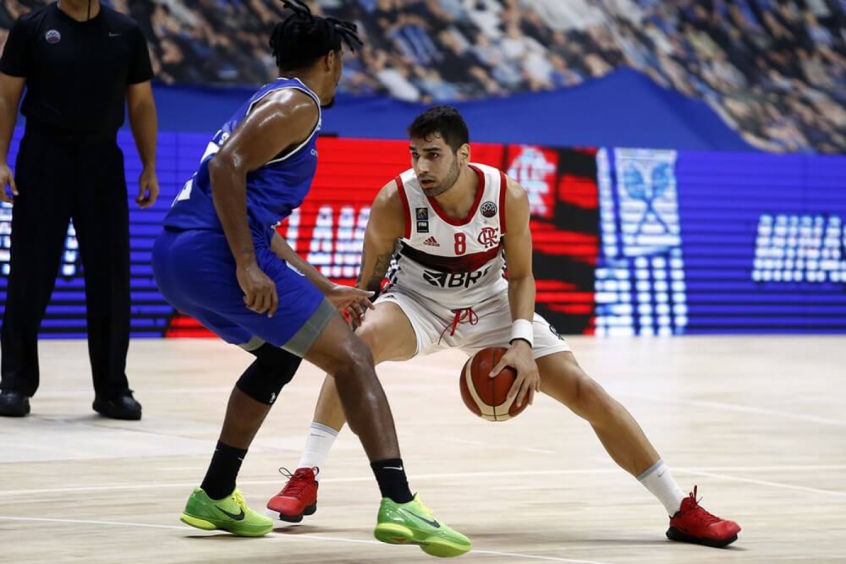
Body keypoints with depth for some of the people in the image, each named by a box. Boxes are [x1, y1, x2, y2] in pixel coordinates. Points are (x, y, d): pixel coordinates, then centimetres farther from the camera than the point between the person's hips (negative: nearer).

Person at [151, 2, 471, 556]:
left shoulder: (269, 103, 28)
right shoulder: (297, 104, -2)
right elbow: (227, 166, -18)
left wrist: (322, 289, 34)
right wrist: (247, 266, -22)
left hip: (175, 259, 10)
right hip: (216, 252, -10)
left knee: (279, 355, 31)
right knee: (352, 359, -5)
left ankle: (215, 497, 30)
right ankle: (400, 505, -18)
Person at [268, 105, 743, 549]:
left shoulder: (508, 196, -22)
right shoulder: (395, 201, -26)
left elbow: (520, 275, -10)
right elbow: (370, 277, -9)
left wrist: (522, 342, -22)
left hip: (489, 304, 2)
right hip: (418, 303, -2)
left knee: (585, 391, -7)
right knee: (364, 340, -36)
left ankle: (683, 511, 3)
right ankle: (306, 479, -27)